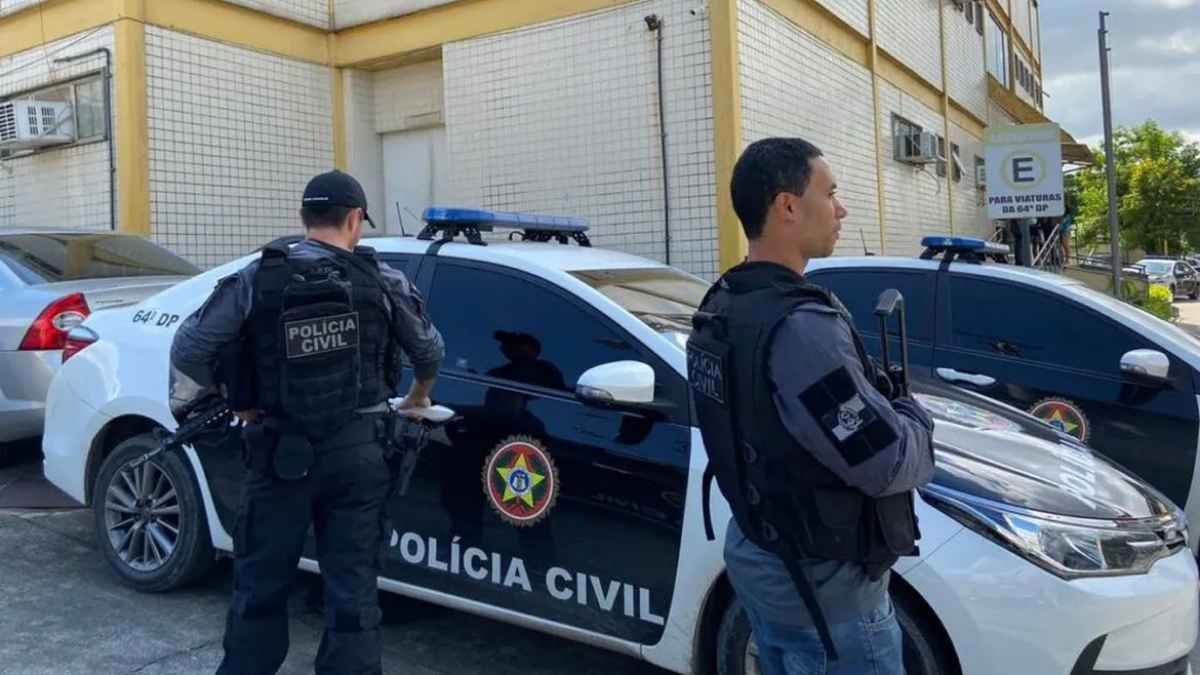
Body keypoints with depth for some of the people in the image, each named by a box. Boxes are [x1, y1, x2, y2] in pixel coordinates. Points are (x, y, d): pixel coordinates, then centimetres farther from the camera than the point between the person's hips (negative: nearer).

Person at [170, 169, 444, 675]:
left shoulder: (256, 278, -4)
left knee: (260, 584, 16)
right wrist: (418, 397, 30)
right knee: (352, 589, 8)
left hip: (280, 453, 0)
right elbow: (430, 350, 10)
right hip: (357, 451, 0)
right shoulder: (383, 281, -1)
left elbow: (186, 351, -5)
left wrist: (236, 401, 10)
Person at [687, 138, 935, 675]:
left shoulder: (720, 309, 3)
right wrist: (910, 414, -4)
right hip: (821, 581, -9)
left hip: (754, 551, 9)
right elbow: (891, 463, -25)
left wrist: (873, 393, 3)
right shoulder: (799, 326, -28)